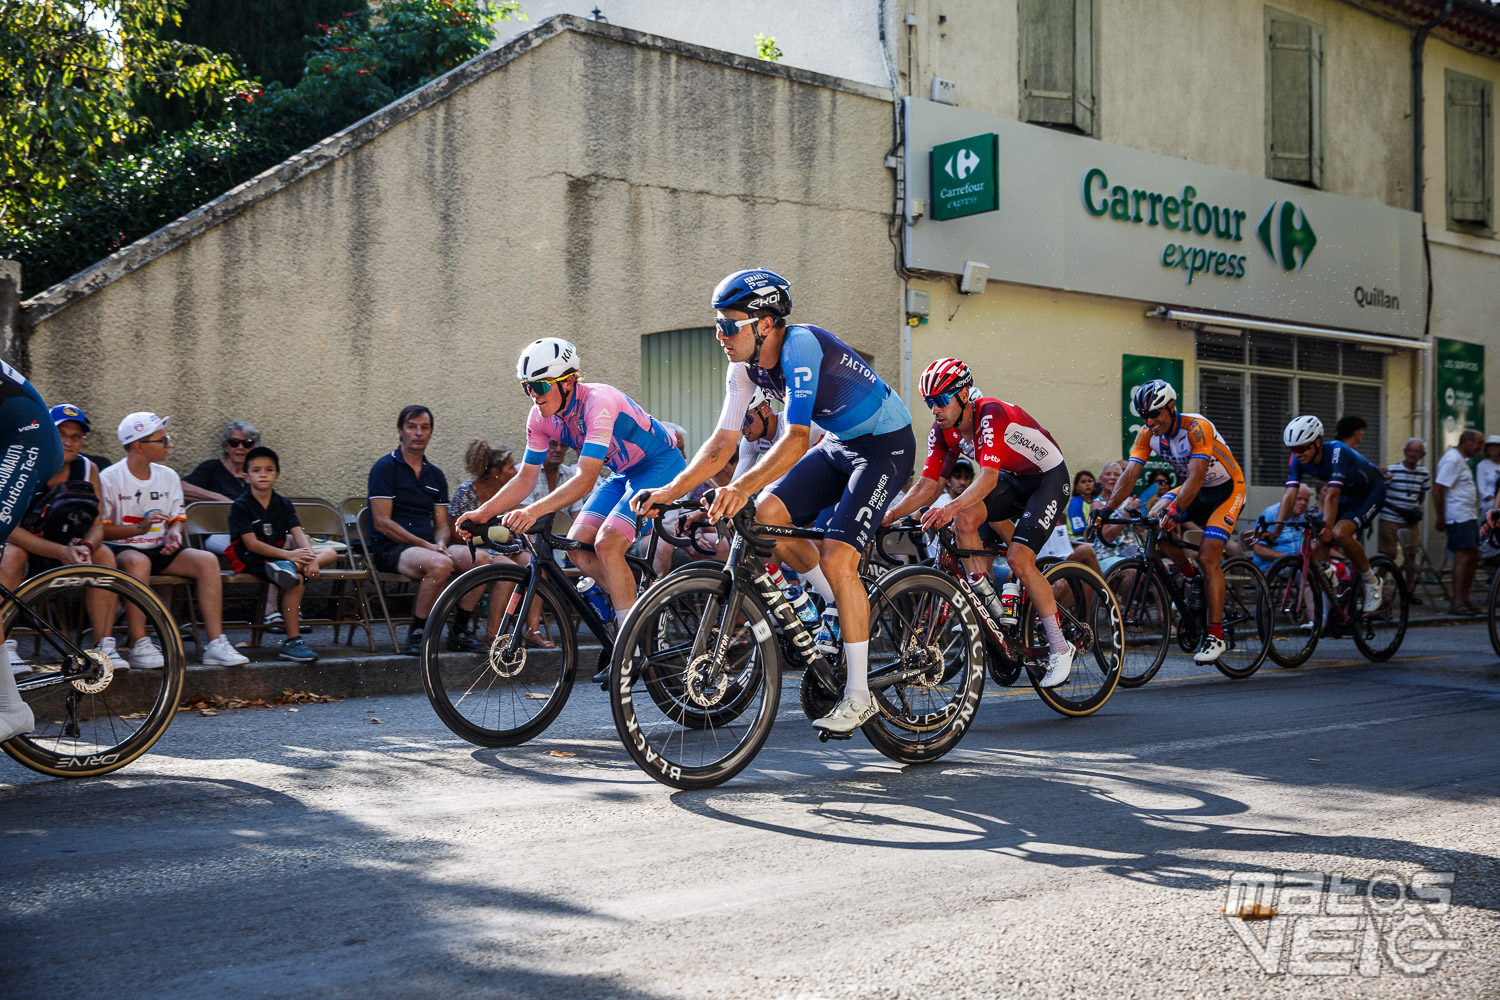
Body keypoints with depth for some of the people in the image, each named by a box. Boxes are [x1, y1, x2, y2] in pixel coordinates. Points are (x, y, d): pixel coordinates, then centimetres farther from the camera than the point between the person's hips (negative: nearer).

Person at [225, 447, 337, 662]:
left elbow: (299, 535, -2)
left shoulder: (283, 504, 10)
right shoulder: (241, 506, -7)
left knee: (329, 553, -9)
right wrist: (288, 555, -25)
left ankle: (289, 569, -34)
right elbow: (252, 544, -16)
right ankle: (292, 642, -30)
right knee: (296, 580, -32)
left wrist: (310, 558, -23)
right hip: (250, 560, -7)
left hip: (278, 554, 7)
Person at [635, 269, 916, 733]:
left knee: (835, 558, -19)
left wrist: (741, 487, -51)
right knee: (767, 515, -10)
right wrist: (669, 491, -15)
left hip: (885, 444, -8)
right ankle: (836, 604, 13)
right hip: (839, 442, 8)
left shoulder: (800, 345, -30)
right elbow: (723, 441, -4)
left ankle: (859, 697, -9)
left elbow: (796, 439, -38)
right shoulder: (746, 366, -5)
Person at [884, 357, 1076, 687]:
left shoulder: (991, 414, -32)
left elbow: (988, 477, -43)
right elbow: (926, 484, -9)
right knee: (964, 520, -21)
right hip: (1011, 478, 7)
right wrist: (890, 515, -23)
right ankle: (989, 605, -9)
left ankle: (1060, 648, -7)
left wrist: (951, 507, -59)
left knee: (1018, 560, -20)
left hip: (1049, 477, -7)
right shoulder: (943, 430, -9)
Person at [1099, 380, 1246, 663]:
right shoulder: (1148, 434, -12)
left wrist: (1174, 509, -51)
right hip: (1195, 489, 6)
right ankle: (1190, 577, 2)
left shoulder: (1197, 427, -30)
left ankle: (1215, 637, -11)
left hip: (1227, 489, -6)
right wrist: (1106, 509, -31)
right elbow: (1129, 474, -18)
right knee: (1153, 520, -21)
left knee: (1208, 557, -19)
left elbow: (1196, 477, -38)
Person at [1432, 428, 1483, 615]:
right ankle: (1457, 603, -12)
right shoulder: (1452, 460, -13)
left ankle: (1464, 599, 15)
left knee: (1474, 557, 10)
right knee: (1463, 557, -12)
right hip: (1458, 517, -10)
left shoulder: (1462, 460, 19)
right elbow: (1437, 489, -19)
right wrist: (1441, 519, -18)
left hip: (1469, 517, 10)